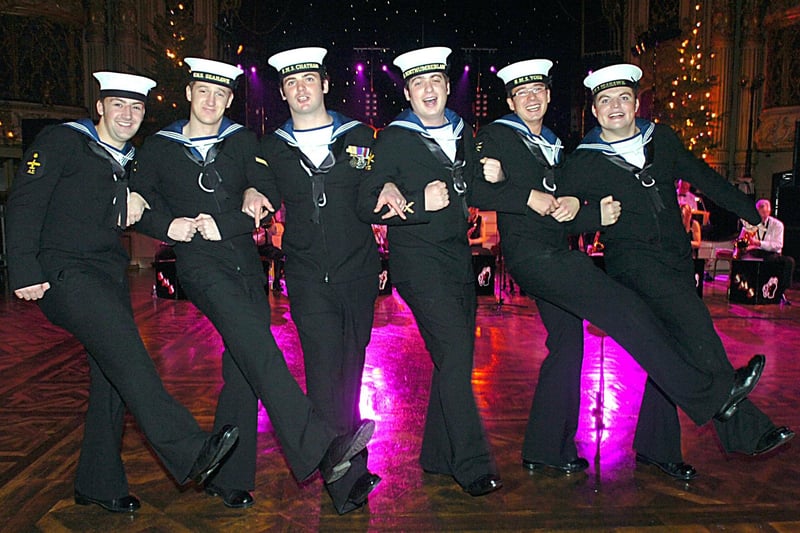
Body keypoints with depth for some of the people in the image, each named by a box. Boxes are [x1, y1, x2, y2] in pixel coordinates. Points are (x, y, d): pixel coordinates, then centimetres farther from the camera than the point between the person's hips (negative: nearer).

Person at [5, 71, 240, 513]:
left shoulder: (131, 160, 19)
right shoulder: (62, 142, -2)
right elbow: (23, 204, -8)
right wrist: (24, 272, -15)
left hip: (109, 277, 8)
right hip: (63, 273, -7)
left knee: (112, 376, 6)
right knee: (126, 355, -23)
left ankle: (98, 483, 18)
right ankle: (188, 452, -28)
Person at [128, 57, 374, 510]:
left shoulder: (243, 141, 15)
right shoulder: (159, 147, 12)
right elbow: (139, 204, 14)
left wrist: (224, 225, -9)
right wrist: (168, 225, -5)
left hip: (245, 261, 3)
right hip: (200, 263, -3)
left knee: (244, 368, 1)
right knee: (255, 344, -27)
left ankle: (228, 478, 16)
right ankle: (318, 449, -35)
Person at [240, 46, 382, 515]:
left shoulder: (360, 137, 8)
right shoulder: (272, 147, 10)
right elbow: (266, 196, 14)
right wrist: (252, 194, -8)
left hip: (358, 270, 1)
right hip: (307, 277, -1)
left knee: (351, 368, 9)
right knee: (324, 366, -12)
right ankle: (349, 479, -3)